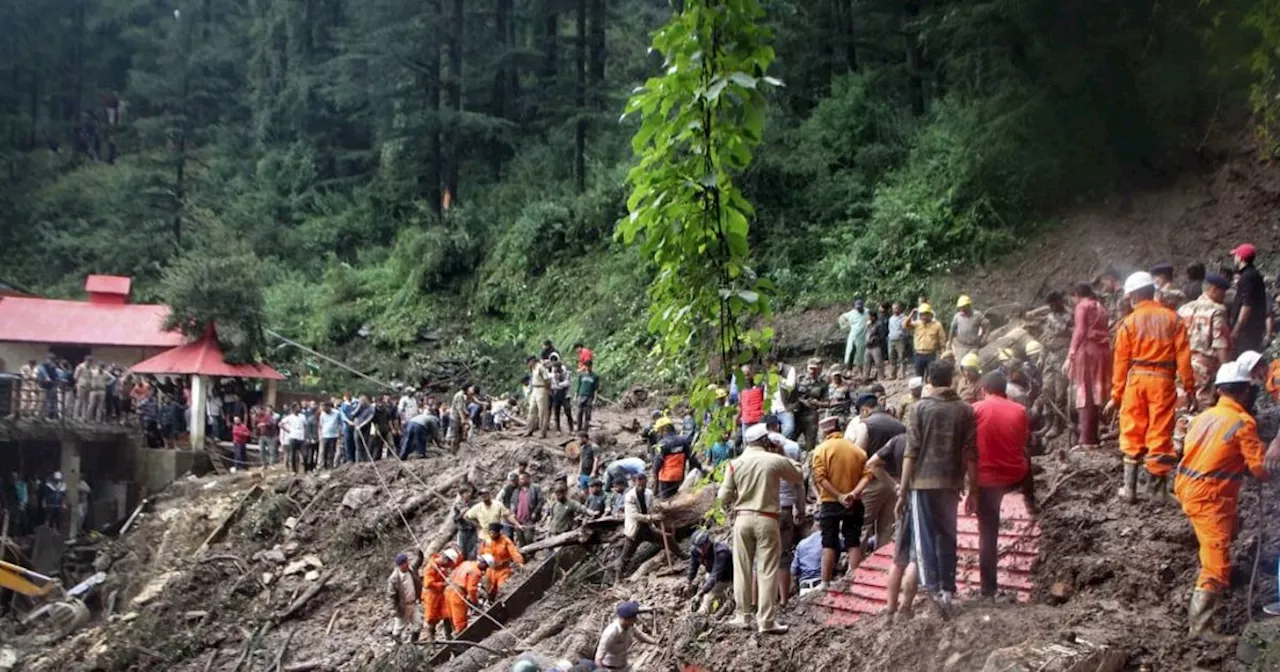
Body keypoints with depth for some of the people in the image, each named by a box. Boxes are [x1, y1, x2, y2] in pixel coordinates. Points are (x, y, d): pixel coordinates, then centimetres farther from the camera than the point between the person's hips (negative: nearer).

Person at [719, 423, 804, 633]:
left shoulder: (735, 463, 2)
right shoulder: (776, 461, -5)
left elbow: (724, 496, 2)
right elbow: (799, 477, 11)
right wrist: (786, 458, 21)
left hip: (742, 518, 3)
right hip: (766, 519, -3)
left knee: (742, 568, 10)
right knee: (767, 571, 1)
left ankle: (743, 616, 17)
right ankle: (766, 621, 0)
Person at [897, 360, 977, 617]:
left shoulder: (921, 408, -5)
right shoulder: (965, 410, 2)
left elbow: (911, 452, -7)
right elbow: (970, 454, 2)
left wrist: (903, 491, -3)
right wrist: (973, 489, 11)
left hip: (923, 481, -3)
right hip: (951, 482, 3)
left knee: (924, 538, 1)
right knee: (947, 537, 13)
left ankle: (932, 587, -13)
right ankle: (948, 590, 15)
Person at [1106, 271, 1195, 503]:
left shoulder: (1128, 322, 1)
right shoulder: (1172, 318, 3)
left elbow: (1121, 361, 1)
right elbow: (1183, 355, -1)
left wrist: (1116, 395, 6)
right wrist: (1189, 387, 4)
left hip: (1136, 379, 0)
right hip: (1163, 380, 0)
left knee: (1132, 434, 9)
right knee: (1160, 434, 5)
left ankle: (1130, 488, 10)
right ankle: (1158, 489, 8)